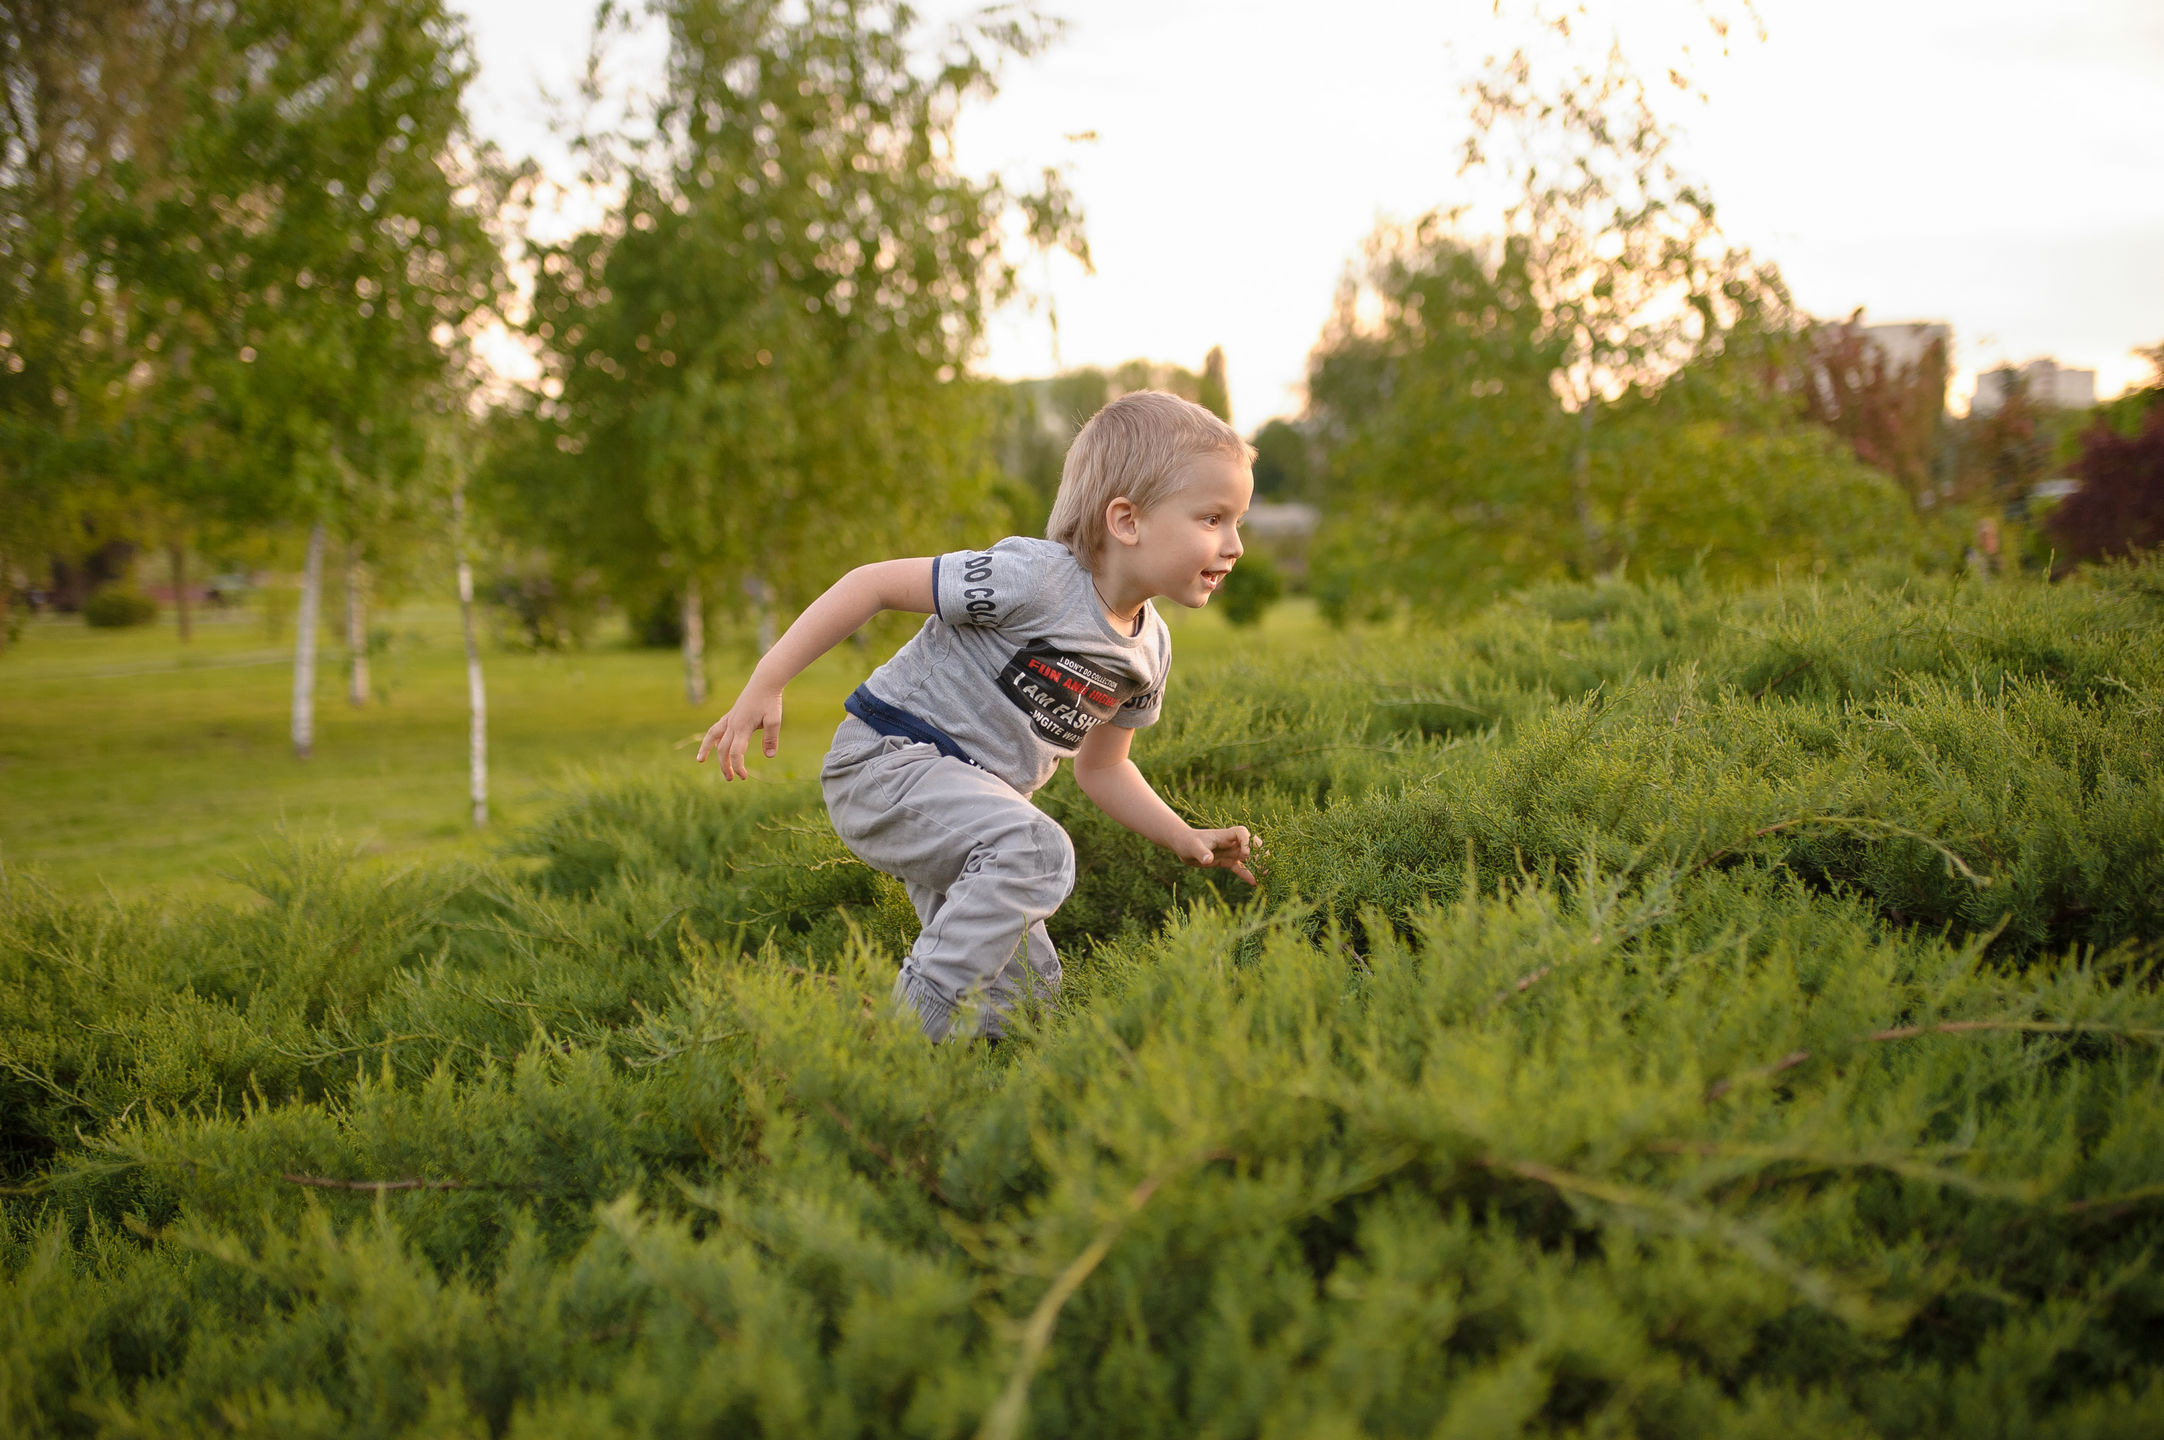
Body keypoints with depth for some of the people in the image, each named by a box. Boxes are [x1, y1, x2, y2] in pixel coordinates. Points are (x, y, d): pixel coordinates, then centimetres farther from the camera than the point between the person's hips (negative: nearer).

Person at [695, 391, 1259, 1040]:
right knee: (1036, 850, -34)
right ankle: (917, 1030, -29)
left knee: (1025, 990, 9)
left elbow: (1100, 765, 18)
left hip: (966, 799, 9)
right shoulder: (1035, 578, -24)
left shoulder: (1149, 647, 3)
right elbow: (876, 583, -21)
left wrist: (1186, 838, 6)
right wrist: (764, 686, -23)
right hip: (887, 763, -9)